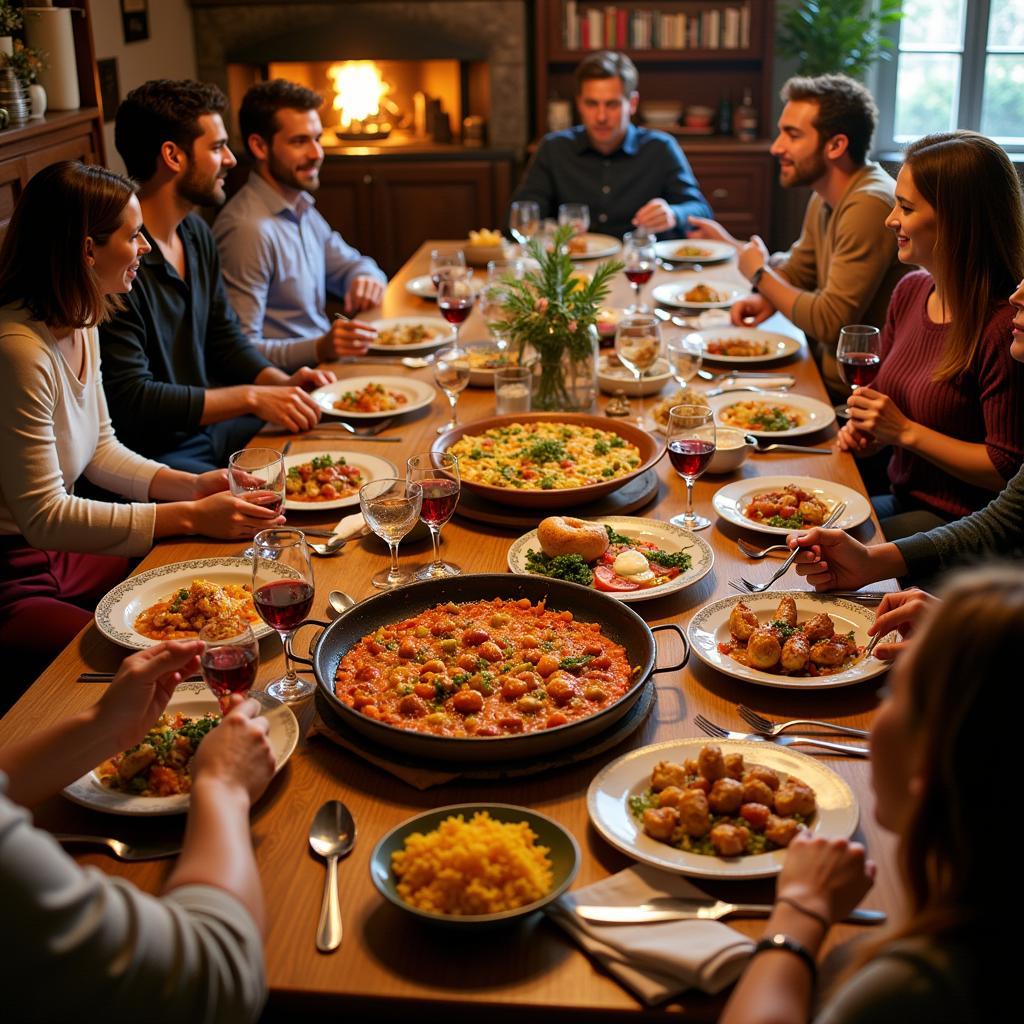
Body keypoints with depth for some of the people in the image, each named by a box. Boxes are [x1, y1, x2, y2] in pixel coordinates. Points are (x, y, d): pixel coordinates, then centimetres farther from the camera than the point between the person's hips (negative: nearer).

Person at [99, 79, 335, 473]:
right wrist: (251, 397, -21)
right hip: (151, 453, -9)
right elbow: (130, 399, -23)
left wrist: (282, 382, -3)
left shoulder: (196, 233, 8)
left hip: (208, 424, 9)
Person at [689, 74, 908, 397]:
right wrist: (767, 297, -3)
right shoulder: (824, 198, 8)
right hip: (825, 370, 8)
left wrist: (761, 274, -8)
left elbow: (830, 323, -23)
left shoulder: (869, 206, -23)